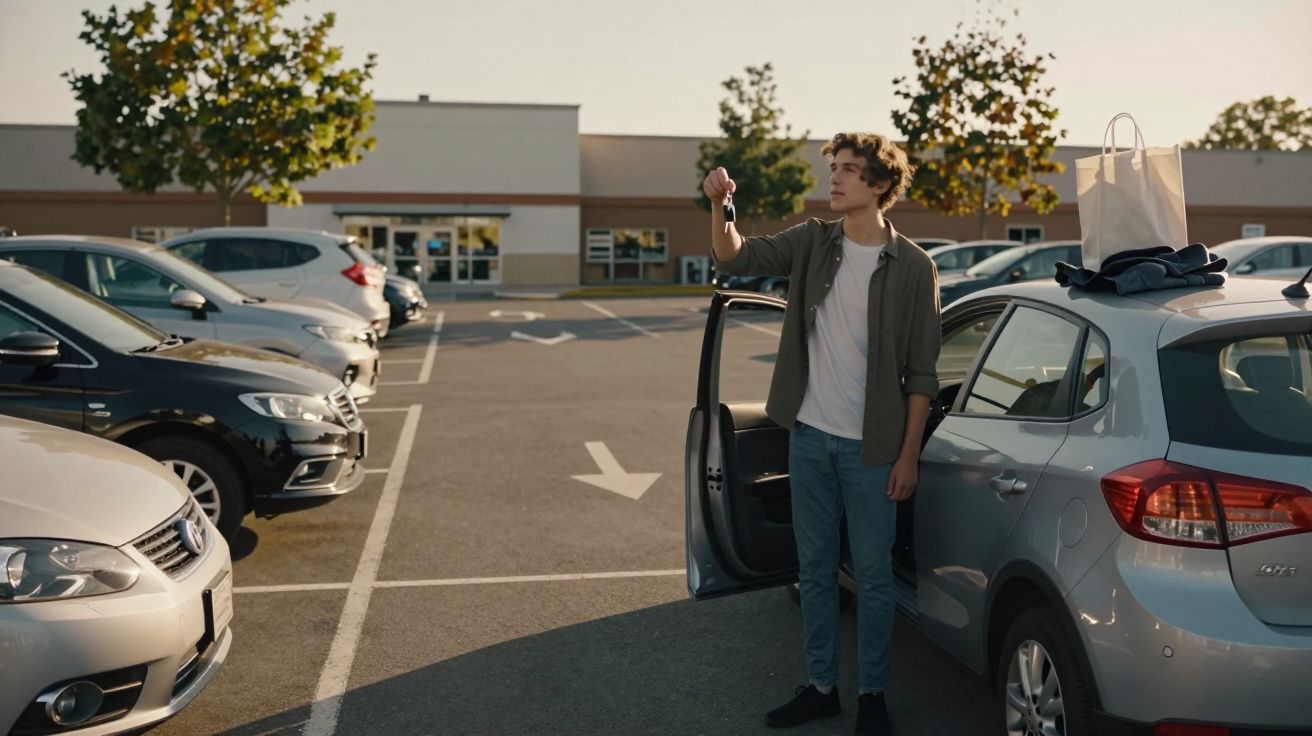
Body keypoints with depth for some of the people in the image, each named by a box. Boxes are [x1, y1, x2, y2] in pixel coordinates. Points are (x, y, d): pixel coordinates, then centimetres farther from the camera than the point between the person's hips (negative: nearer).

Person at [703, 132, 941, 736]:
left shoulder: (913, 267, -7)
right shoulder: (811, 242, 4)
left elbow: (920, 372, -6)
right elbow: (736, 257, -5)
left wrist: (909, 454, -8)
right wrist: (719, 206, -24)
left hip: (871, 446, -4)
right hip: (809, 436, 4)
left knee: (872, 573, 6)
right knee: (815, 568, 13)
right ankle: (820, 686, 27)